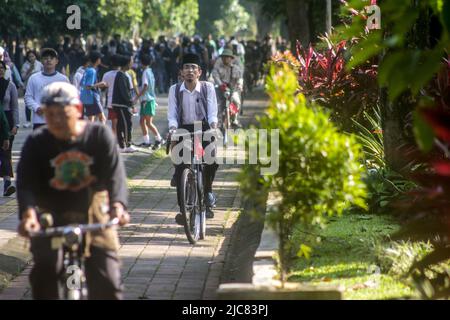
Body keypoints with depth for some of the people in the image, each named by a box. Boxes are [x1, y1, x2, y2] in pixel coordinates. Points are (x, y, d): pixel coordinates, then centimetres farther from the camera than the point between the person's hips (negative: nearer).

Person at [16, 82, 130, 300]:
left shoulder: (99, 135, -6)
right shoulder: (36, 142, -6)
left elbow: (115, 173, -16)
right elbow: (25, 181, -17)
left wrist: (118, 204, -37)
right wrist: (28, 212, -38)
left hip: (93, 216, 0)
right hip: (51, 218, 0)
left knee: (106, 282, -3)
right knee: (45, 272, -22)